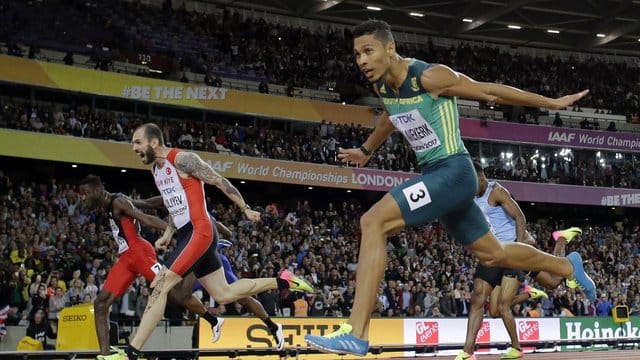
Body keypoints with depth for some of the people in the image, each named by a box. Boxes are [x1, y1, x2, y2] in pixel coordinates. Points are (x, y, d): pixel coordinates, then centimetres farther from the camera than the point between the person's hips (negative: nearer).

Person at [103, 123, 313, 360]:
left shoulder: (182, 159, -11)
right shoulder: (156, 169, 16)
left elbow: (219, 181, -8)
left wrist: (245, 209, -6)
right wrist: (136, 203, 23)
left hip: (199, 231, -10)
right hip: (188, 234, 10)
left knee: (159, 286, -15)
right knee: (223, 294, 12)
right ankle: (283, 281, 22)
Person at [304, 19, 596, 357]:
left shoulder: (430, 77, -19)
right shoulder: (381, 85, 4)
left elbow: (491, 91, -8)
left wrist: (552, 103, 2)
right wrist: (366, 151, 44)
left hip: (452, 172, -9)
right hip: (436, 175, 9)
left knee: (373, 222, -23)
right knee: (492, 254, 22)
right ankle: (568, 267, 45)